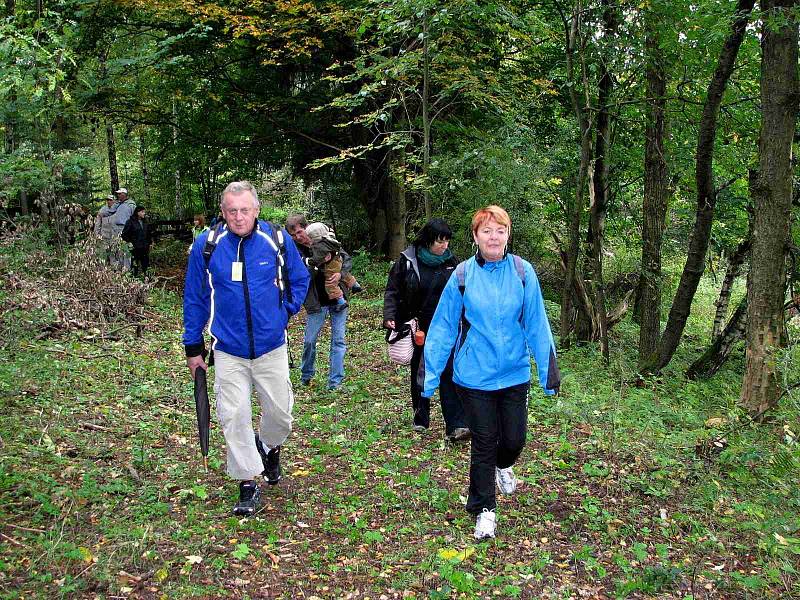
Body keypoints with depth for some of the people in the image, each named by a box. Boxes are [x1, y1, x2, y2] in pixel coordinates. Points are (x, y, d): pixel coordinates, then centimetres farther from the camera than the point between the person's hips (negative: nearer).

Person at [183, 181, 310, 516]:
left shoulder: (278, 240, -7)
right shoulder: (207, 244, -7)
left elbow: (300, 279, 12)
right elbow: (194, 297, 2)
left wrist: (285, 312, 2)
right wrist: (193, 347, 4)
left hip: (271, 347, 1)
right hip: (228, 350, 0)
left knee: (280, 412, 9)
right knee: (234, 417, 0)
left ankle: (270, 448, 43)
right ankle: (248, 483, 15)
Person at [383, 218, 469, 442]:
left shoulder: (450, 262, 2)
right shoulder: (407, 261, -5)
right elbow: (392, 290, -2)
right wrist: (390, 316, -15)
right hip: (417, 328, 0)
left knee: (449, 374, -9)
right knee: (418, 374, 13)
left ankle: (456, 426, -10)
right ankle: (420, 419, 29)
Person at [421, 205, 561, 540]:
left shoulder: (523, 272, -6)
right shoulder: (463, 275, -9)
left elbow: (536, 324, -3)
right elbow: (443, 327, -6)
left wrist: (549, 368, -1)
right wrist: (430, 374, -6)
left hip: (515, 374, 2)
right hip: (474, 376, -1)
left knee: (514, 439, 11)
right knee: (483, 443, 6)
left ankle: (503, 466, 48)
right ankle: (484, 510, 24)